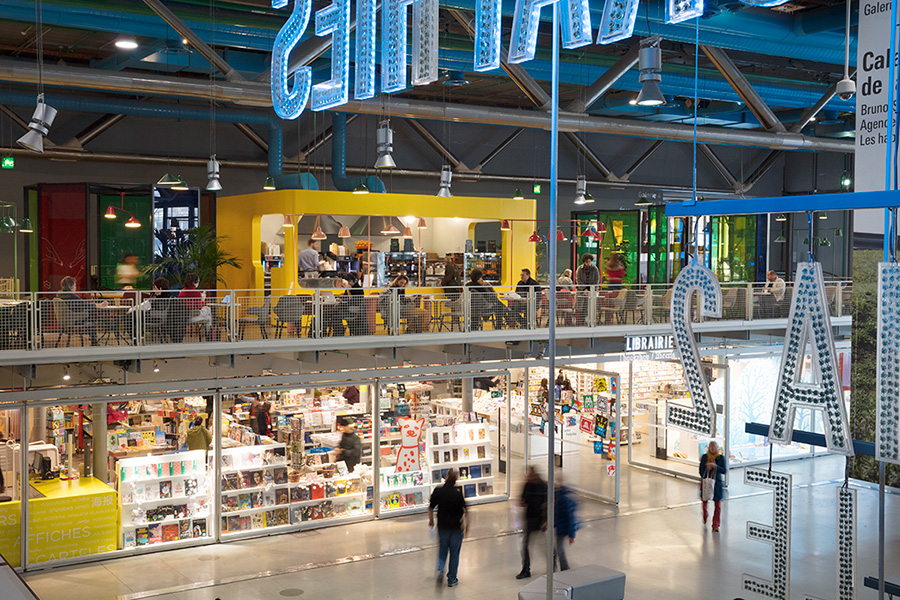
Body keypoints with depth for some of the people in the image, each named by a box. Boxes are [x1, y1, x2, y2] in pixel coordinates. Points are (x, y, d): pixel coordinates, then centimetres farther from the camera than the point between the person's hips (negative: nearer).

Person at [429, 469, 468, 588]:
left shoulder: (438, 491, -8)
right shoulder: (458, 493, -17)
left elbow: (431, 508, 3)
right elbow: (464, 511, -15)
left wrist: (431, 520, 20)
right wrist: (466, 525, -2)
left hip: (442, 525, 2)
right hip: (456, 527, -2)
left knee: (442, 550, 22)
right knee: (454, 553, 11)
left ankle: (440, 569, -1)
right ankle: (452, 580, 18)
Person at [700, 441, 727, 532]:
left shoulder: (721, 458, -1)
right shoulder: (704, 457, 2)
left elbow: (724, 471, -5)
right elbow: (701, 470, 4)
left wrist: (715, 466, -19)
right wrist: (705, 478, -11)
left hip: (717, 483, -1)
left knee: (718, 505, -2)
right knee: (704, 501, 9)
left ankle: (716, 525, 5)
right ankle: (705, 517, 40)